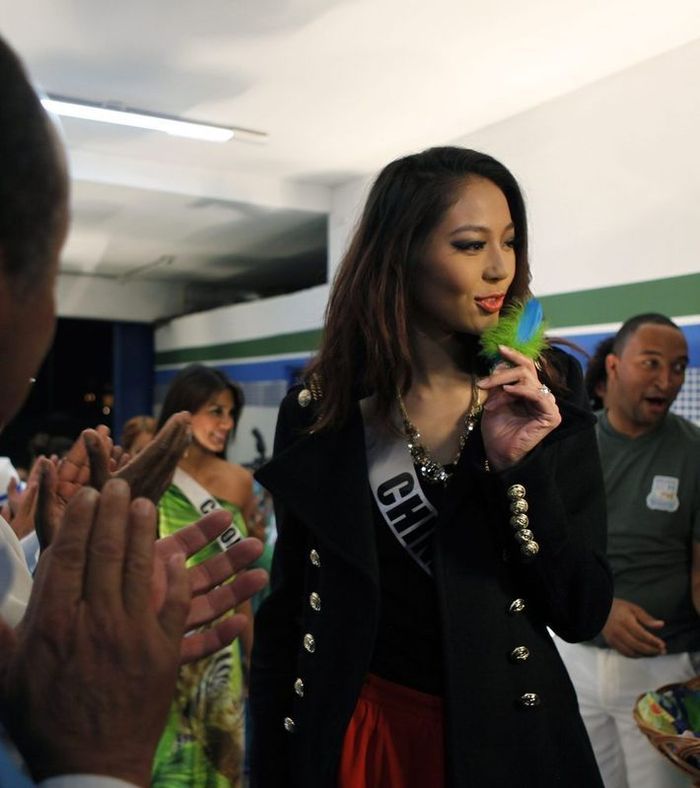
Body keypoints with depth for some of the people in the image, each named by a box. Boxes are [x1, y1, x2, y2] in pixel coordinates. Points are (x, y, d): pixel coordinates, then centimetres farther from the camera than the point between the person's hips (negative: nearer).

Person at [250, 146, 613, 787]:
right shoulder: (317, 415, -8)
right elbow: (284, 616, -2)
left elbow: (584, 615, -10)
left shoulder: (549, 398, -9)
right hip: (358, 732, 0)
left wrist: (520, 467, -23)